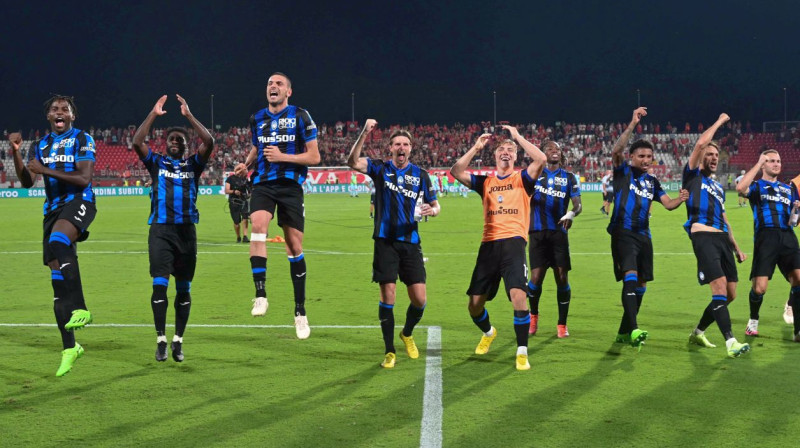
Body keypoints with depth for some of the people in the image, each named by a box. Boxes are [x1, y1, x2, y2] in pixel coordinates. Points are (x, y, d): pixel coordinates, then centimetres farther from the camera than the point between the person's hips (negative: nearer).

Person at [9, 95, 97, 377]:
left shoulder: (82, 139, 0)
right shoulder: (42, 144, 17)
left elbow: (84, 179, -12)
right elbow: (27, 182, 10)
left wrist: (47, 171, -16)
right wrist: (16, 153, -3)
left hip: (78, 202, -6)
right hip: (53, 208, 6)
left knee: (58, 241, -39)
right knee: (57, 277, 3)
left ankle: (80, 309, -35)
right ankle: (69, 348, 9)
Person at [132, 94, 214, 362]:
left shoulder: (193, 165, 11)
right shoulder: (157, 163, 10)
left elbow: (209, 143, -5)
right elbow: (137, 143, -5)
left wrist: (188, 115, -5)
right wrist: (153, 114, -6)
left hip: (186, 231, 1)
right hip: (161, 230, -1)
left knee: (183, 289, 5)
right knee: (160, 285, -9)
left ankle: (178, 341, 13)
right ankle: (161, 340, -4)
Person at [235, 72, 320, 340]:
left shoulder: (300, 117, 0)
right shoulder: (257, 119, 12)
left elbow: (314, 157, -2)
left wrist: (283, 156, -14)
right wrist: (247, 164, 8)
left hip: (290, 185, -2)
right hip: (263, 184, 2)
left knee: (295, 247, 1)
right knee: (258, 225, -28)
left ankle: (300, 312, 12)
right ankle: (260, 294, -29)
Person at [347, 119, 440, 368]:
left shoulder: (420, 175, 8)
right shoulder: (381, 169, 3)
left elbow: (435, 205, 14)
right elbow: (353, 162, -14)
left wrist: (431, 210, -11)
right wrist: (364, 134, -26)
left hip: (410, 243, 2)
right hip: (385, 242, -2)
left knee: (419, 298, -2)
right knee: (388, 296, -4)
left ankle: (407, 334, 28)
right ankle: (389, 351, 8)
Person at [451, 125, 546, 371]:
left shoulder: (522, 179, 9)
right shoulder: (485, 182, 16)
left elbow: (541, 159, -10)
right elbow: (456, 172, 4)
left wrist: (518, 137, -4)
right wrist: (476, 148, 3)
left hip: (513, 243, -3)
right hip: (489, 245, 3)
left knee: (518, 295, -23)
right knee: (475, 305, 6)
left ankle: (522, 353, -11)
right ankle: (488, 333, 40)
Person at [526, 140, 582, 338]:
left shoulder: (568, 177, 9)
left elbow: (577, 204, 2)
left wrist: (571, 214, -19)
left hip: (559, 233, 1)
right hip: (538, 233, -1)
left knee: (562, 278, -2)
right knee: (536, 277, -7)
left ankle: (562, 325, 10)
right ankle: (533, 315, 21)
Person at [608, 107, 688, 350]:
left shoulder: (652, 181, 17)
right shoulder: (623, 171, 2)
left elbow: (668, 203, 8)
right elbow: (616, 151, -17)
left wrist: (679, 200, -15)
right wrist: (632, 125, -25)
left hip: (643, 235, 7)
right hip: (623, 232, -7)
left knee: (641, 284, 10)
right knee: (630, 277, -22)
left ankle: (624, 332, 21)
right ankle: (634, 330, -33)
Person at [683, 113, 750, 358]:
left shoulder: (718, 186, 27)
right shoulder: (693, 175, 7)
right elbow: (701, 143, -6)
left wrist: (737, 248, 25)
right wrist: (720, 121, 6)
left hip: (722, 238, 8)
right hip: (703, 237, -8)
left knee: (730, 294, 6)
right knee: (719, 288, -20)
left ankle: (698, 332, 23)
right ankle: (731, 342, -25)